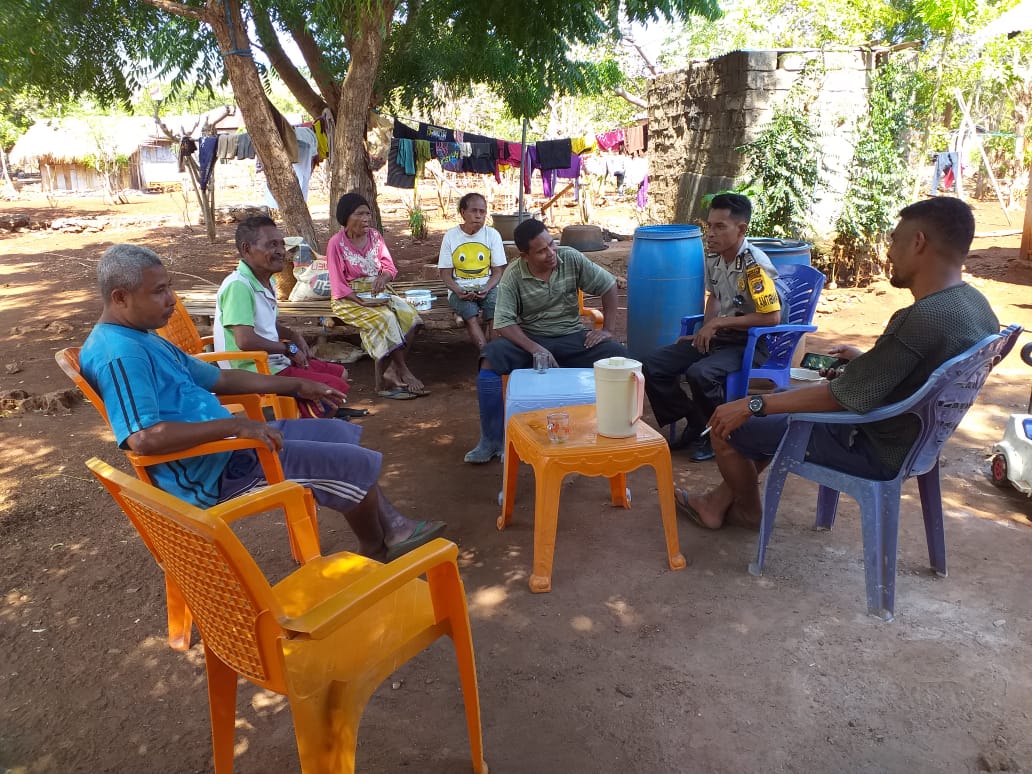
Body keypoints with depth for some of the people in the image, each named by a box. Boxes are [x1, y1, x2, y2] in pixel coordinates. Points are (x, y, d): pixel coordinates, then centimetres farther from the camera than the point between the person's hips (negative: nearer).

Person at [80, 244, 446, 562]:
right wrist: (234, 425, -32)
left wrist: (296, 386, 16)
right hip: (215, 472, -11)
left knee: (343, 436, 15)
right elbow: (143, 438, -33)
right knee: (356, 463, -6)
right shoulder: (117, 353, -21)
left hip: (227, 445, 11)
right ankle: (377, 549, 20)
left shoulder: (144, 338, 13)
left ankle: (393, 526, 23)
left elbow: (218, 379, 19)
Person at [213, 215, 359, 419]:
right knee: (337, 388, -18)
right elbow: (245, 340, -28)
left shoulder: (266, 282, 12)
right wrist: (289, 349, -14)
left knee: (339, 373, 17)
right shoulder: (238, 285, -20)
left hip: (275, 362, 10)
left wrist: (294, 336, 7)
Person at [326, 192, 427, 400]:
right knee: (385, 319, -31)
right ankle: (404, 373, -19)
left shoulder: (375, 236, 6)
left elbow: (389, 267, 8)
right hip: (349, 299, -5)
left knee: (408, 314, -21)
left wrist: (383, 277, -17)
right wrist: (362, 301, -23)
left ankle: (388, 373, -20)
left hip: (376, 295, 6)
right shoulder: (336, 243, -10)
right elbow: (338, 286, -11)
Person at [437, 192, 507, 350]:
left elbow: (498, 271, 4)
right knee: (470, 313, -34)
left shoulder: (492, 235, 4)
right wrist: (458, 291, -17)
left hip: (487, 287, 1)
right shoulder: (451, 236, 3)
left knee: (495, 313, -33)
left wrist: (486, 289, -17)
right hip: (460, 289, 0)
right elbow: (445, 273, 4)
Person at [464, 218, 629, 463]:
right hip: (530, 339, -1)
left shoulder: (571, 259, -7)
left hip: (572, 337, 2)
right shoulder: (513, 275, -11)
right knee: (490, 358, -30)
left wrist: (607, 329, -5)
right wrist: (535, 349, -30)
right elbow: (503, 323, -17)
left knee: (618, 355, -24)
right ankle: (492, 440, -19)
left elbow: (608, 285, 3)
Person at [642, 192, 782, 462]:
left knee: (701, 373, -35)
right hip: (719, 337, 8)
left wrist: (718, 323, -20)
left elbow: (772, 316, -22)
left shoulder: (754, 264, -20)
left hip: (752, 342, -8)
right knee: (652, 365, -6)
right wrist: (705, 331, 4)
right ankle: (695, 424, 8)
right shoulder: (713, 257, 3)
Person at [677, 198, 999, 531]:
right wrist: (865, 361, 11)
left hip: (875, 451, -10)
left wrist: (752, 405, -21)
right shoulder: (975, 304, -1)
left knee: (728, 425, -1)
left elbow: (843, 396, -27)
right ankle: (719, 502, 28)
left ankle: (748, 510, 26)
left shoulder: (922, 319, -31)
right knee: (776, 405, 22)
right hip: (908, 434, 10)